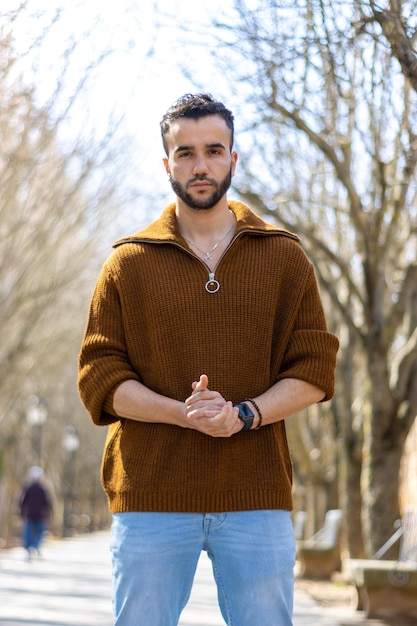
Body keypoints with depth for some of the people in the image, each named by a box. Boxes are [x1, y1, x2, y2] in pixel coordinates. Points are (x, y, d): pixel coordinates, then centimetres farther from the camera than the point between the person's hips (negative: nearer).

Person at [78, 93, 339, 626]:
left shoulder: (284, 258, 11)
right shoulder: (128, 263, 9)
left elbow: (314, 371, 6)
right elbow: (99, 378, 3)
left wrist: (245, 415, -13)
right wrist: (183, 413, -14)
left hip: (256, 500, 1)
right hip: (150, 498, 0)